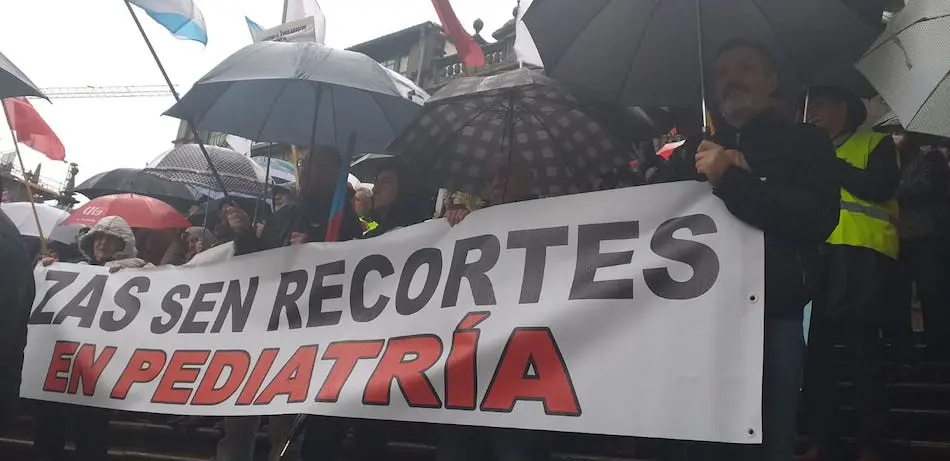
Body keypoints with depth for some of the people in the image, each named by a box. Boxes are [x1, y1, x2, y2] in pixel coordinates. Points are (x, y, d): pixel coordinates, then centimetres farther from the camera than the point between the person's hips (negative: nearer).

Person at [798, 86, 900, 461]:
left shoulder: (876, 144, 11)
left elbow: (880, 186, -8)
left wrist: (828, 162, -3)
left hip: (863, 257, -5)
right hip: (820, 257, 5)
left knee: (861, 345, -6)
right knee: (816, 347, 1)